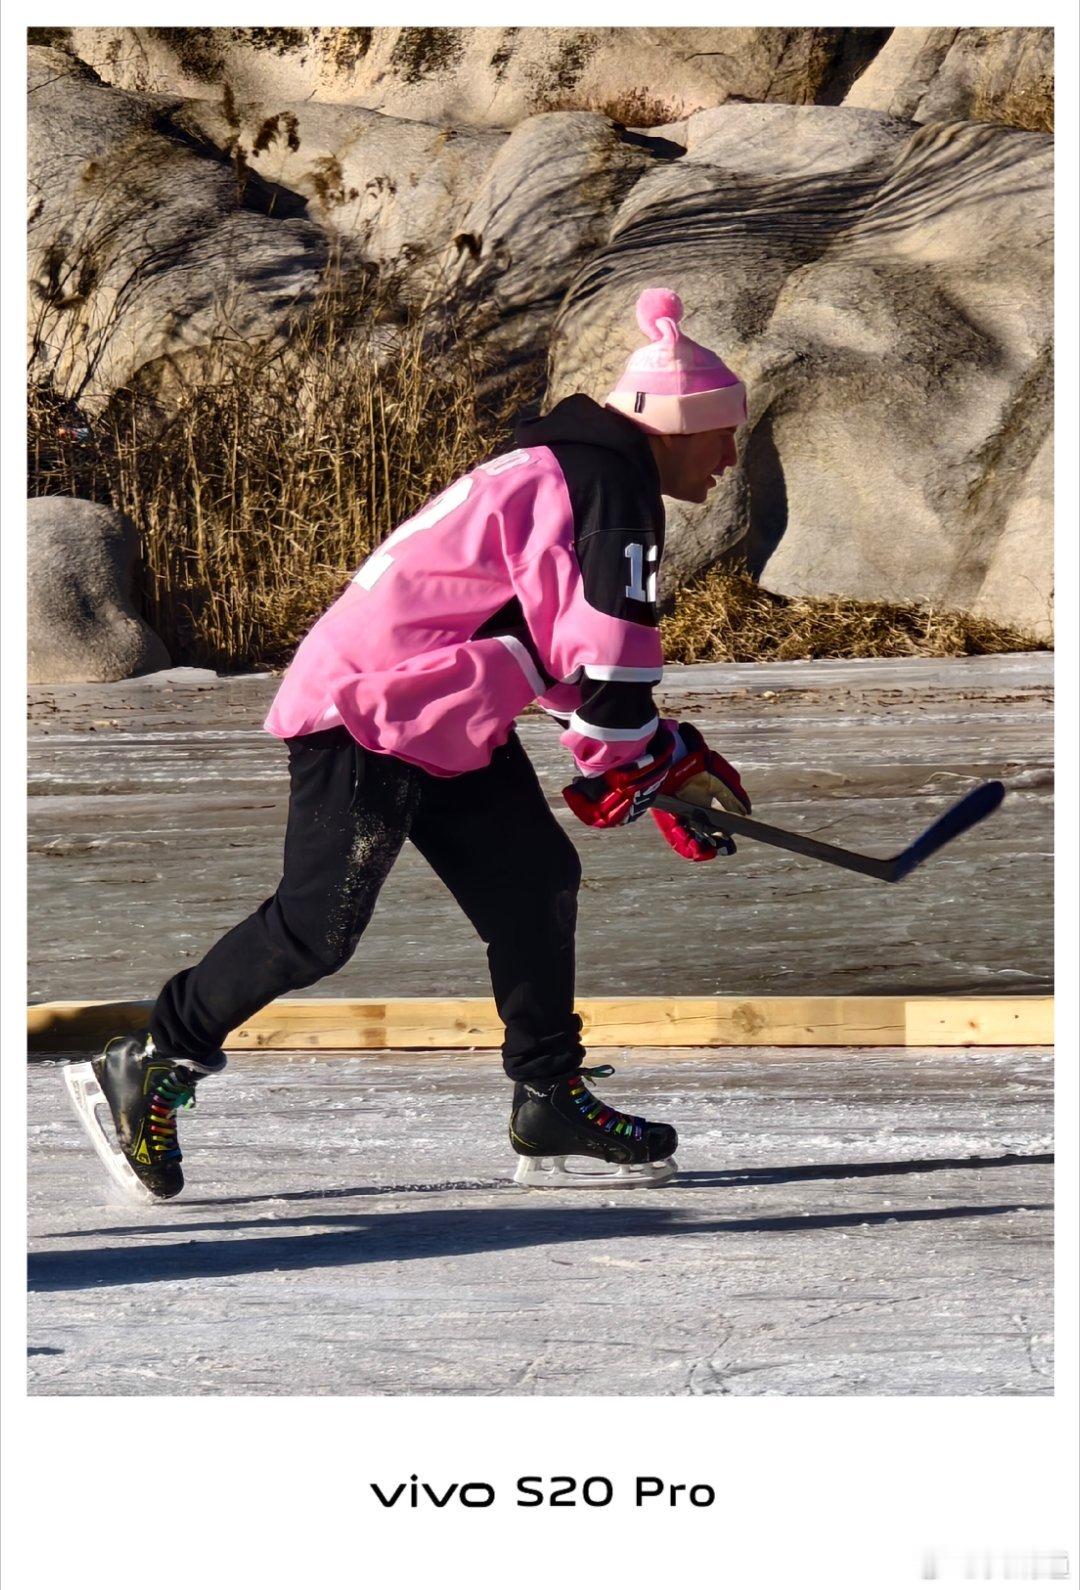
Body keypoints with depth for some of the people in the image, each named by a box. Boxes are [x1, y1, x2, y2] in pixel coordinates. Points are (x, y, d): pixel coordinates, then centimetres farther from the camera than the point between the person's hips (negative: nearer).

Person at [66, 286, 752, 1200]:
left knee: (536, 882, 7)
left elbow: (578, 653, 25)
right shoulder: (600, 482, -16)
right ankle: (145, 1073, 2)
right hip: (364, 712, -11)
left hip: (449, 725, 11)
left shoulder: (571, 473, 17)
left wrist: (670, 755, 19)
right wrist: (620, 772, -4)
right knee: (318, 926, -8)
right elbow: (603, 655, -22)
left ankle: (550, 1107, 12)